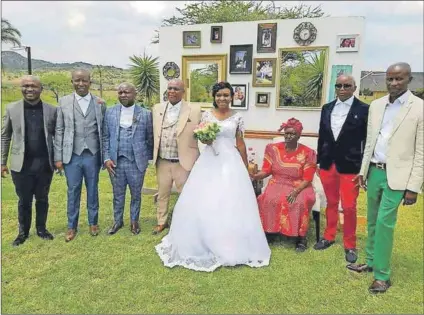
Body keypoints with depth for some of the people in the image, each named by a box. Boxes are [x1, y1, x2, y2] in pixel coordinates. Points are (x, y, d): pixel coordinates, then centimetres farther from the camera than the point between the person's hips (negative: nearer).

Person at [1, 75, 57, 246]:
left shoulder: (51, 110, 0)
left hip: (44, 163, 0)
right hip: (21, 164, 0)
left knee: (42, 199, 13)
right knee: (24, 200, 12)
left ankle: (41, 228, 31)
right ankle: (23, 232, 29)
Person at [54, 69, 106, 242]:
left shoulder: (100, 103, 2)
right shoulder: (64, 102, 2)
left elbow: (104, 130, 3)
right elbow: (59, 131, 2)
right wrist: (58, 157, -1)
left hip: (92, 155, 0)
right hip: (72, 156, 0)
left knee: (93, 190, 12)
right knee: (73, 192, 10)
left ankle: (93, 223, 29)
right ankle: (72, 226, 25)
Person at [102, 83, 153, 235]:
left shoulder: (145, 114, -2)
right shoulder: (110, 112, 3)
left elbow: (150, 138, 2)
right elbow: (105, 137, 3)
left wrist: (148, 158, 1)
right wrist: (107, 158, -4)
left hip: (136, 162, -1)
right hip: (115, 162, 2)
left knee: (136, 194, 13)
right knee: (118, 195, 15)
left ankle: (134, 221, 32)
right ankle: (118, 221, 34)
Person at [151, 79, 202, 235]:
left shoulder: (194, 111, -7)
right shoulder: (157, 108, 5)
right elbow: (155, 133, 11)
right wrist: (155, 155, 9)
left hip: (183, 163, -4)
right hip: (162, 162, 4)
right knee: (162, 194, 18)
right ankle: (162, 221, 37)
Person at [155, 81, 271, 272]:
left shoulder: (237, 118, 5)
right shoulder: (207, 115, 6)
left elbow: (240, 143, 9)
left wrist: (245, 167, 10)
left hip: (231, 161, 0)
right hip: (210, 161, 1)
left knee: (231, 202, -1)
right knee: (204, 202, -1)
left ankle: (231, 246, 15)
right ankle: (206, 244, 16)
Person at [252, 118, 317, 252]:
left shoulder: (307, 153, -5)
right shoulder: (273, 149, 2)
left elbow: (307, 179, -7)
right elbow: (266, 170, 0)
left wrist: (295, 192, -23)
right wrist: (254, 176, -20)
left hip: (299, 187, -1)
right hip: (277, 184, 2)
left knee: (300, 202, -33)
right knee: (269, 200, -30)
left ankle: (301, 237, -14)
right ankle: (268, 231, -13)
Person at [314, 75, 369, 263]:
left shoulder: (364, 109, -5)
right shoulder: (327, 108, 8)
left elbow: (367, 140, -5)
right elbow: (322, 136, 10)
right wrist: (319, 162, 10)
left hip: (351, 166, -4)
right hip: (328, 164, 4)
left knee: (349, 207, 2)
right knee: (331, 203, 16)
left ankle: (350, 245, 20)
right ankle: (329, 237, 32)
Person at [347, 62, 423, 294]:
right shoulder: (375, 105, 7)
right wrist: (363, 170, 12)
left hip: (396, 175, -5)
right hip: (374, 171, 6)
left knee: (384, 223, -6)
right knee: (372, 221, 15)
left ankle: (382, 275, 9)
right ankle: (371, 262, 31)